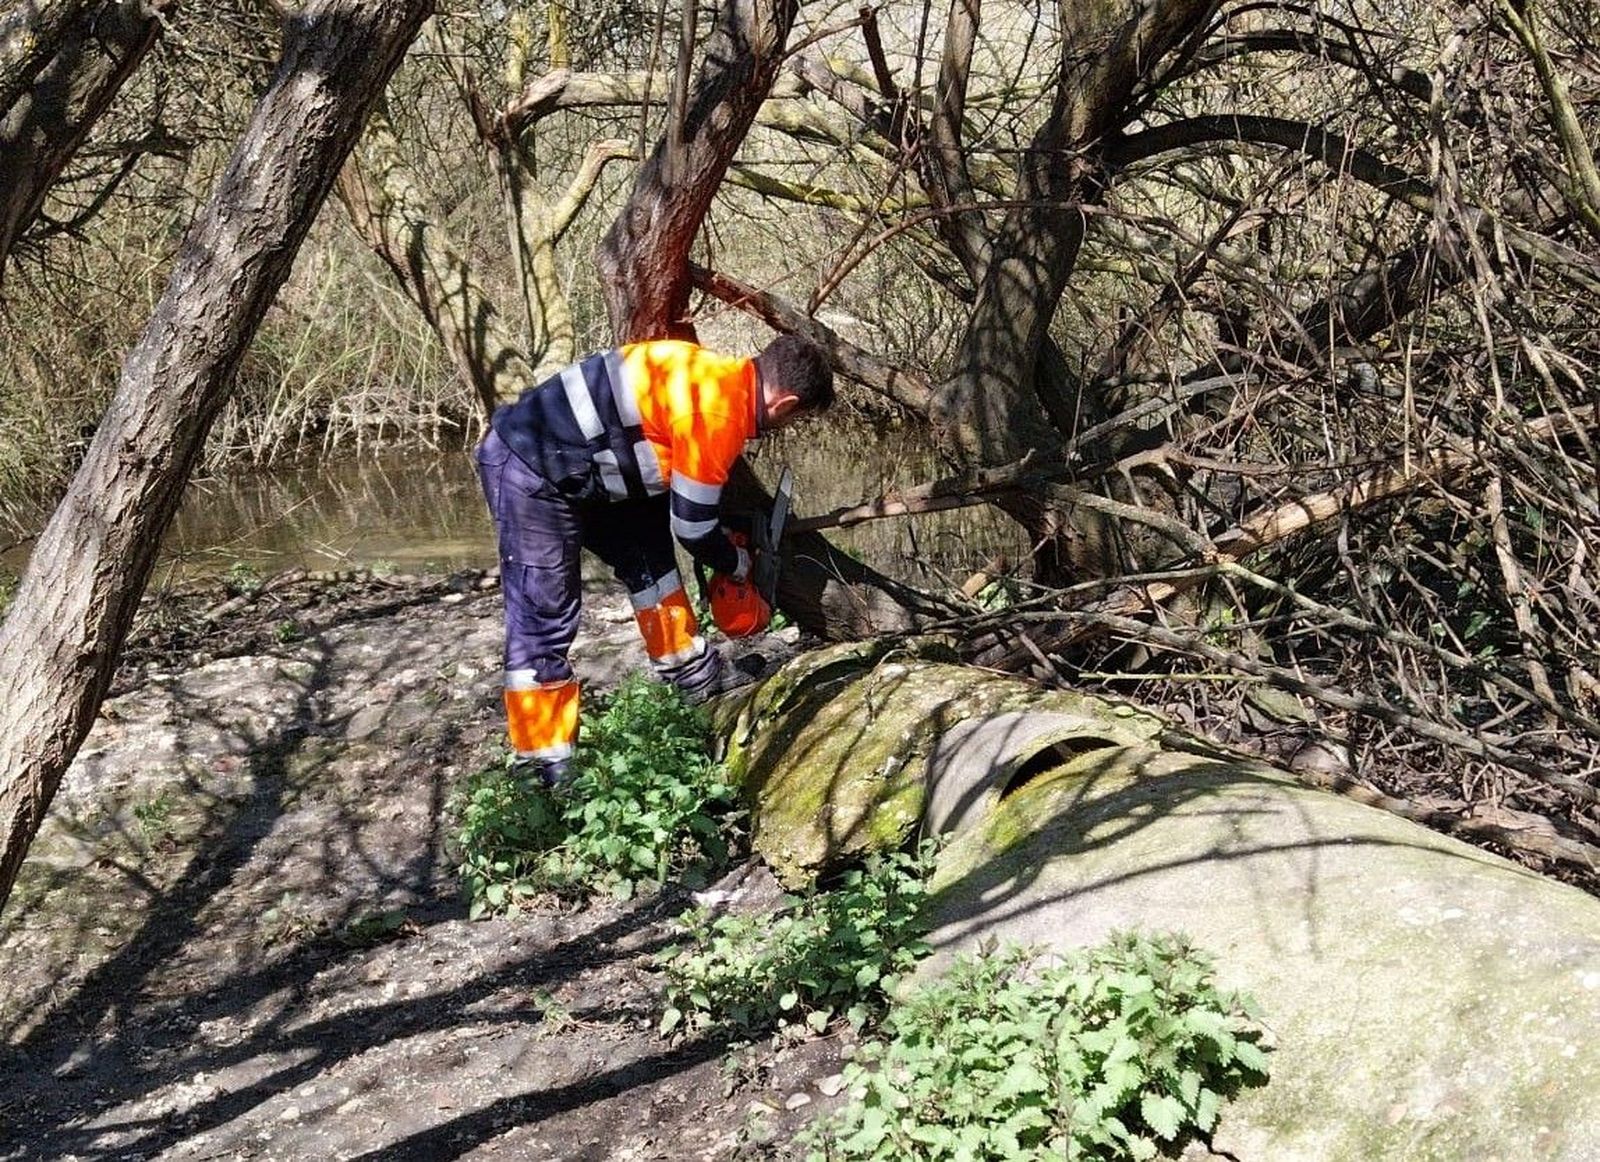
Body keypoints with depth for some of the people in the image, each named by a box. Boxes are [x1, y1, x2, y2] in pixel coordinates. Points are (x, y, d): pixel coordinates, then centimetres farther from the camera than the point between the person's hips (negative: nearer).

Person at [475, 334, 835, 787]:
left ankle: (696, 675, 32)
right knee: (543, 620, -6)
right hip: (531, 472, -10)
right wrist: (737, 564, 7)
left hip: (565, 459, 10)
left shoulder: (719, 377, 7)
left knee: (647, 553, 19)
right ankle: (547, 768, 0)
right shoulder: (717, 413, -20)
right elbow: (692, 525, -12)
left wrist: (726, 551, 27)